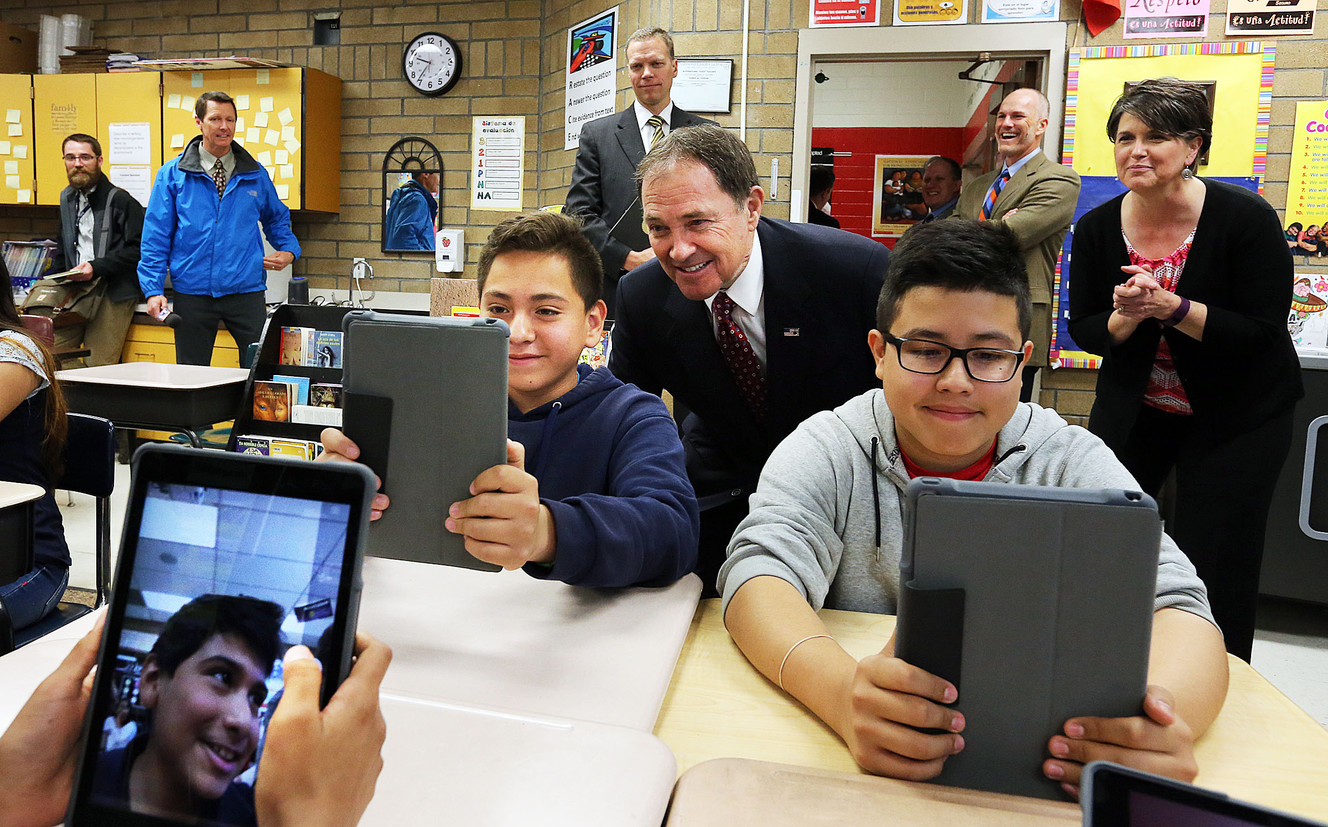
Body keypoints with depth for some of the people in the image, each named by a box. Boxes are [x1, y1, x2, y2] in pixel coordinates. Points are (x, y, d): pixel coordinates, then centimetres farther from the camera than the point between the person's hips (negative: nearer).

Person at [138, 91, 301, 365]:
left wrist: (288, 250, 5)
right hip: (192, 292, 0)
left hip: (246, 291, 1)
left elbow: (277, 217, 24)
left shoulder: (256, 174, 8)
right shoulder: (172, 174, 2)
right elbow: (155, 237, 2)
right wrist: (153, 290, -6)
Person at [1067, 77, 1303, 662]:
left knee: (1215, 570, 0)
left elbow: (1262, 332, -19)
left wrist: (1168, 306, -30)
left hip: (1238, 416, -3)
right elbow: (1084, 330, -3)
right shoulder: (1097, 228, -6)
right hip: (1132, 409, 3)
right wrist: (1126, 317, -24)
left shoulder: (1246, 218, -16)